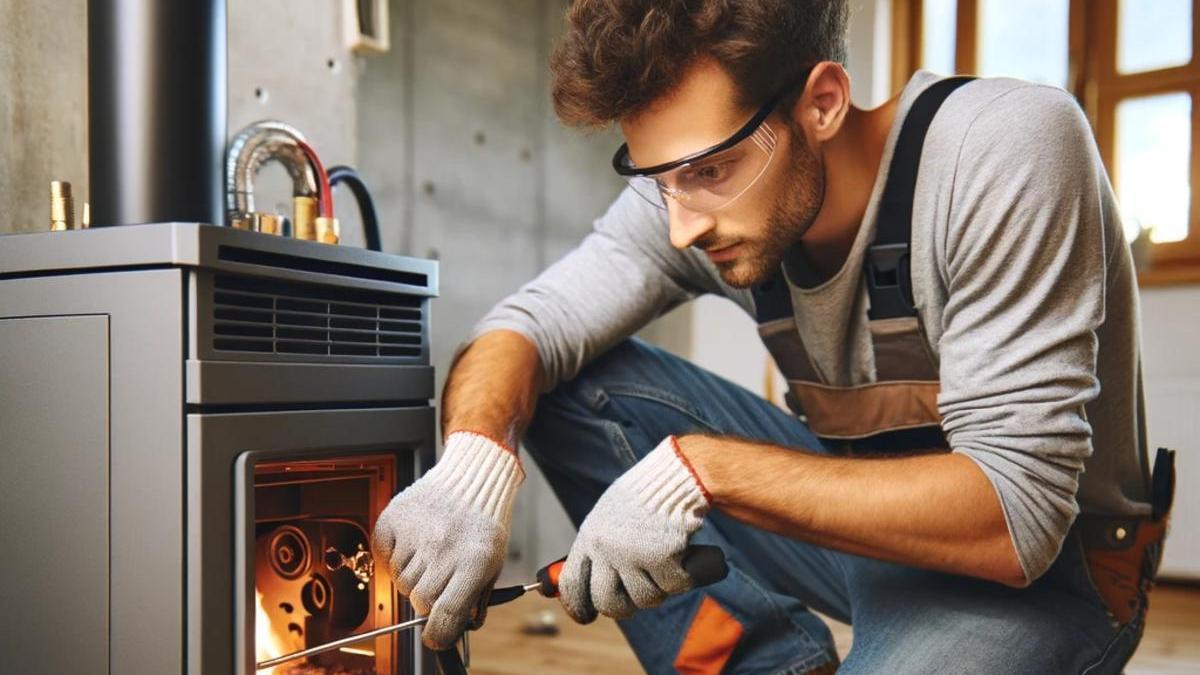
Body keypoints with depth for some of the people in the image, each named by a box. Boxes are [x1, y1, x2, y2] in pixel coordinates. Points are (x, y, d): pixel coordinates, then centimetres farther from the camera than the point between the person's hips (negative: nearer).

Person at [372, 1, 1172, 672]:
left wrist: (702, 468, -34)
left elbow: (1017, 512, -29)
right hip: (857, 501, 5)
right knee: (571, 385, -11)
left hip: (1040, 567, -4)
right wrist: (475, 457, -33)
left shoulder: (1006, 150, -26)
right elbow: (527, 325, -11)